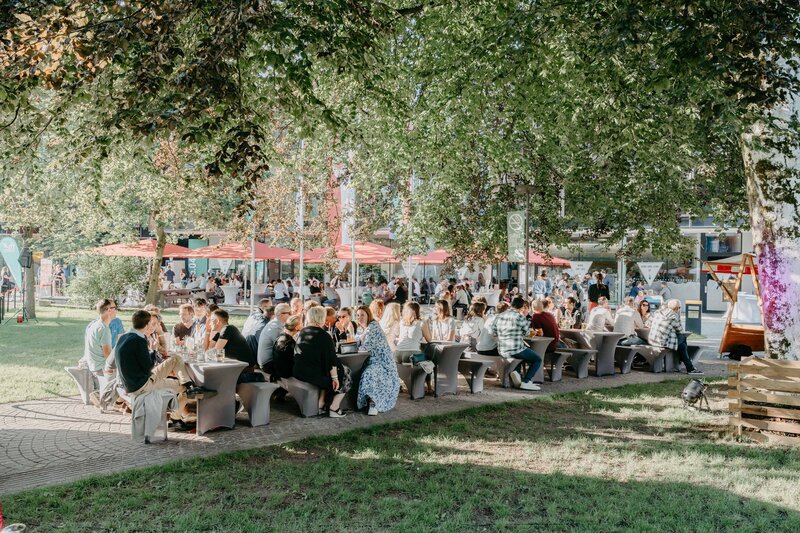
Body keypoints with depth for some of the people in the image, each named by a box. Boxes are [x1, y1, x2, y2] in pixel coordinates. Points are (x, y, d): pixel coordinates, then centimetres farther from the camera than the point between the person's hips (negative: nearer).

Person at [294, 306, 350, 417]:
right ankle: (333, 409, 12)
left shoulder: (301, 332, 9)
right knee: (344, 379, 12)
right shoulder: (323, 336, -14)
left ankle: (320, 406, 22)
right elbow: (331, 360, -17)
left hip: (298, 374, 8)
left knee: (327, 377, 29)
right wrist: (335, 378, -11)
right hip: (314, 374, -8)